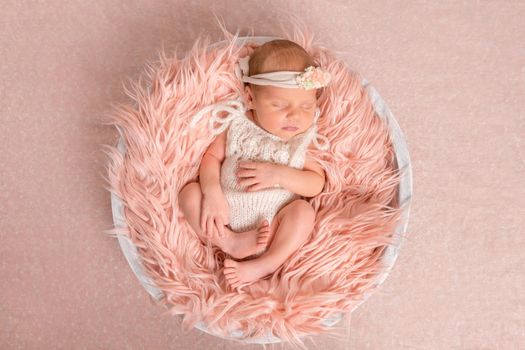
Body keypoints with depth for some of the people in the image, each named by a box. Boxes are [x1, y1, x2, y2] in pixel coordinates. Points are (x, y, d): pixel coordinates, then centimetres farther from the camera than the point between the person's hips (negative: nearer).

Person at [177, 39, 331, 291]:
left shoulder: (303, 140, -1)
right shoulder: (237, 124, 0)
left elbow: (317, 184, -6)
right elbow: (213, 156, -1)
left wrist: (279, 175, -22)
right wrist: (212, 193, -20)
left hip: (271, 228, -1)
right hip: (224, 219, 2)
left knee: (303, 210, -25)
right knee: (190, 192, -16)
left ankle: (267, 263, -29)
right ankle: (231, 243, -22)